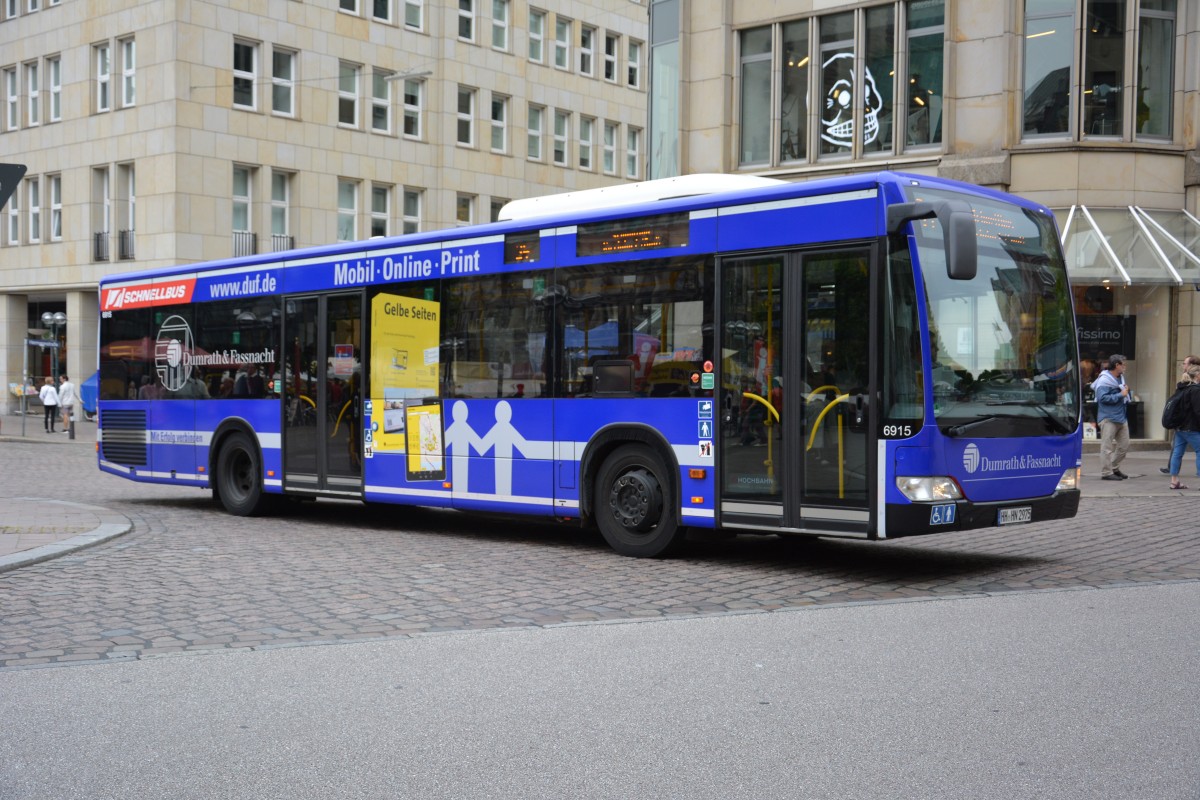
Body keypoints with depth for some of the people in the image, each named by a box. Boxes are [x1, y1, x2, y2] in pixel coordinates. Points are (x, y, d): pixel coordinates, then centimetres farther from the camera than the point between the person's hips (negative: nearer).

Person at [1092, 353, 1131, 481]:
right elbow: (1103, 398, -24)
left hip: (1122, 417, 9)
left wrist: (1127, 391, 3)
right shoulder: (1104, 380, -13)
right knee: (1107, 446, -5)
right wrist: (1120, 395, -20)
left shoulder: (1121, 378, 15)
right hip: (1108, 418, -9)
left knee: (1124, 445, 13)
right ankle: (1106, 472, -1)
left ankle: (1115, 468, 28)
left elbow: (1126, 395, 27)